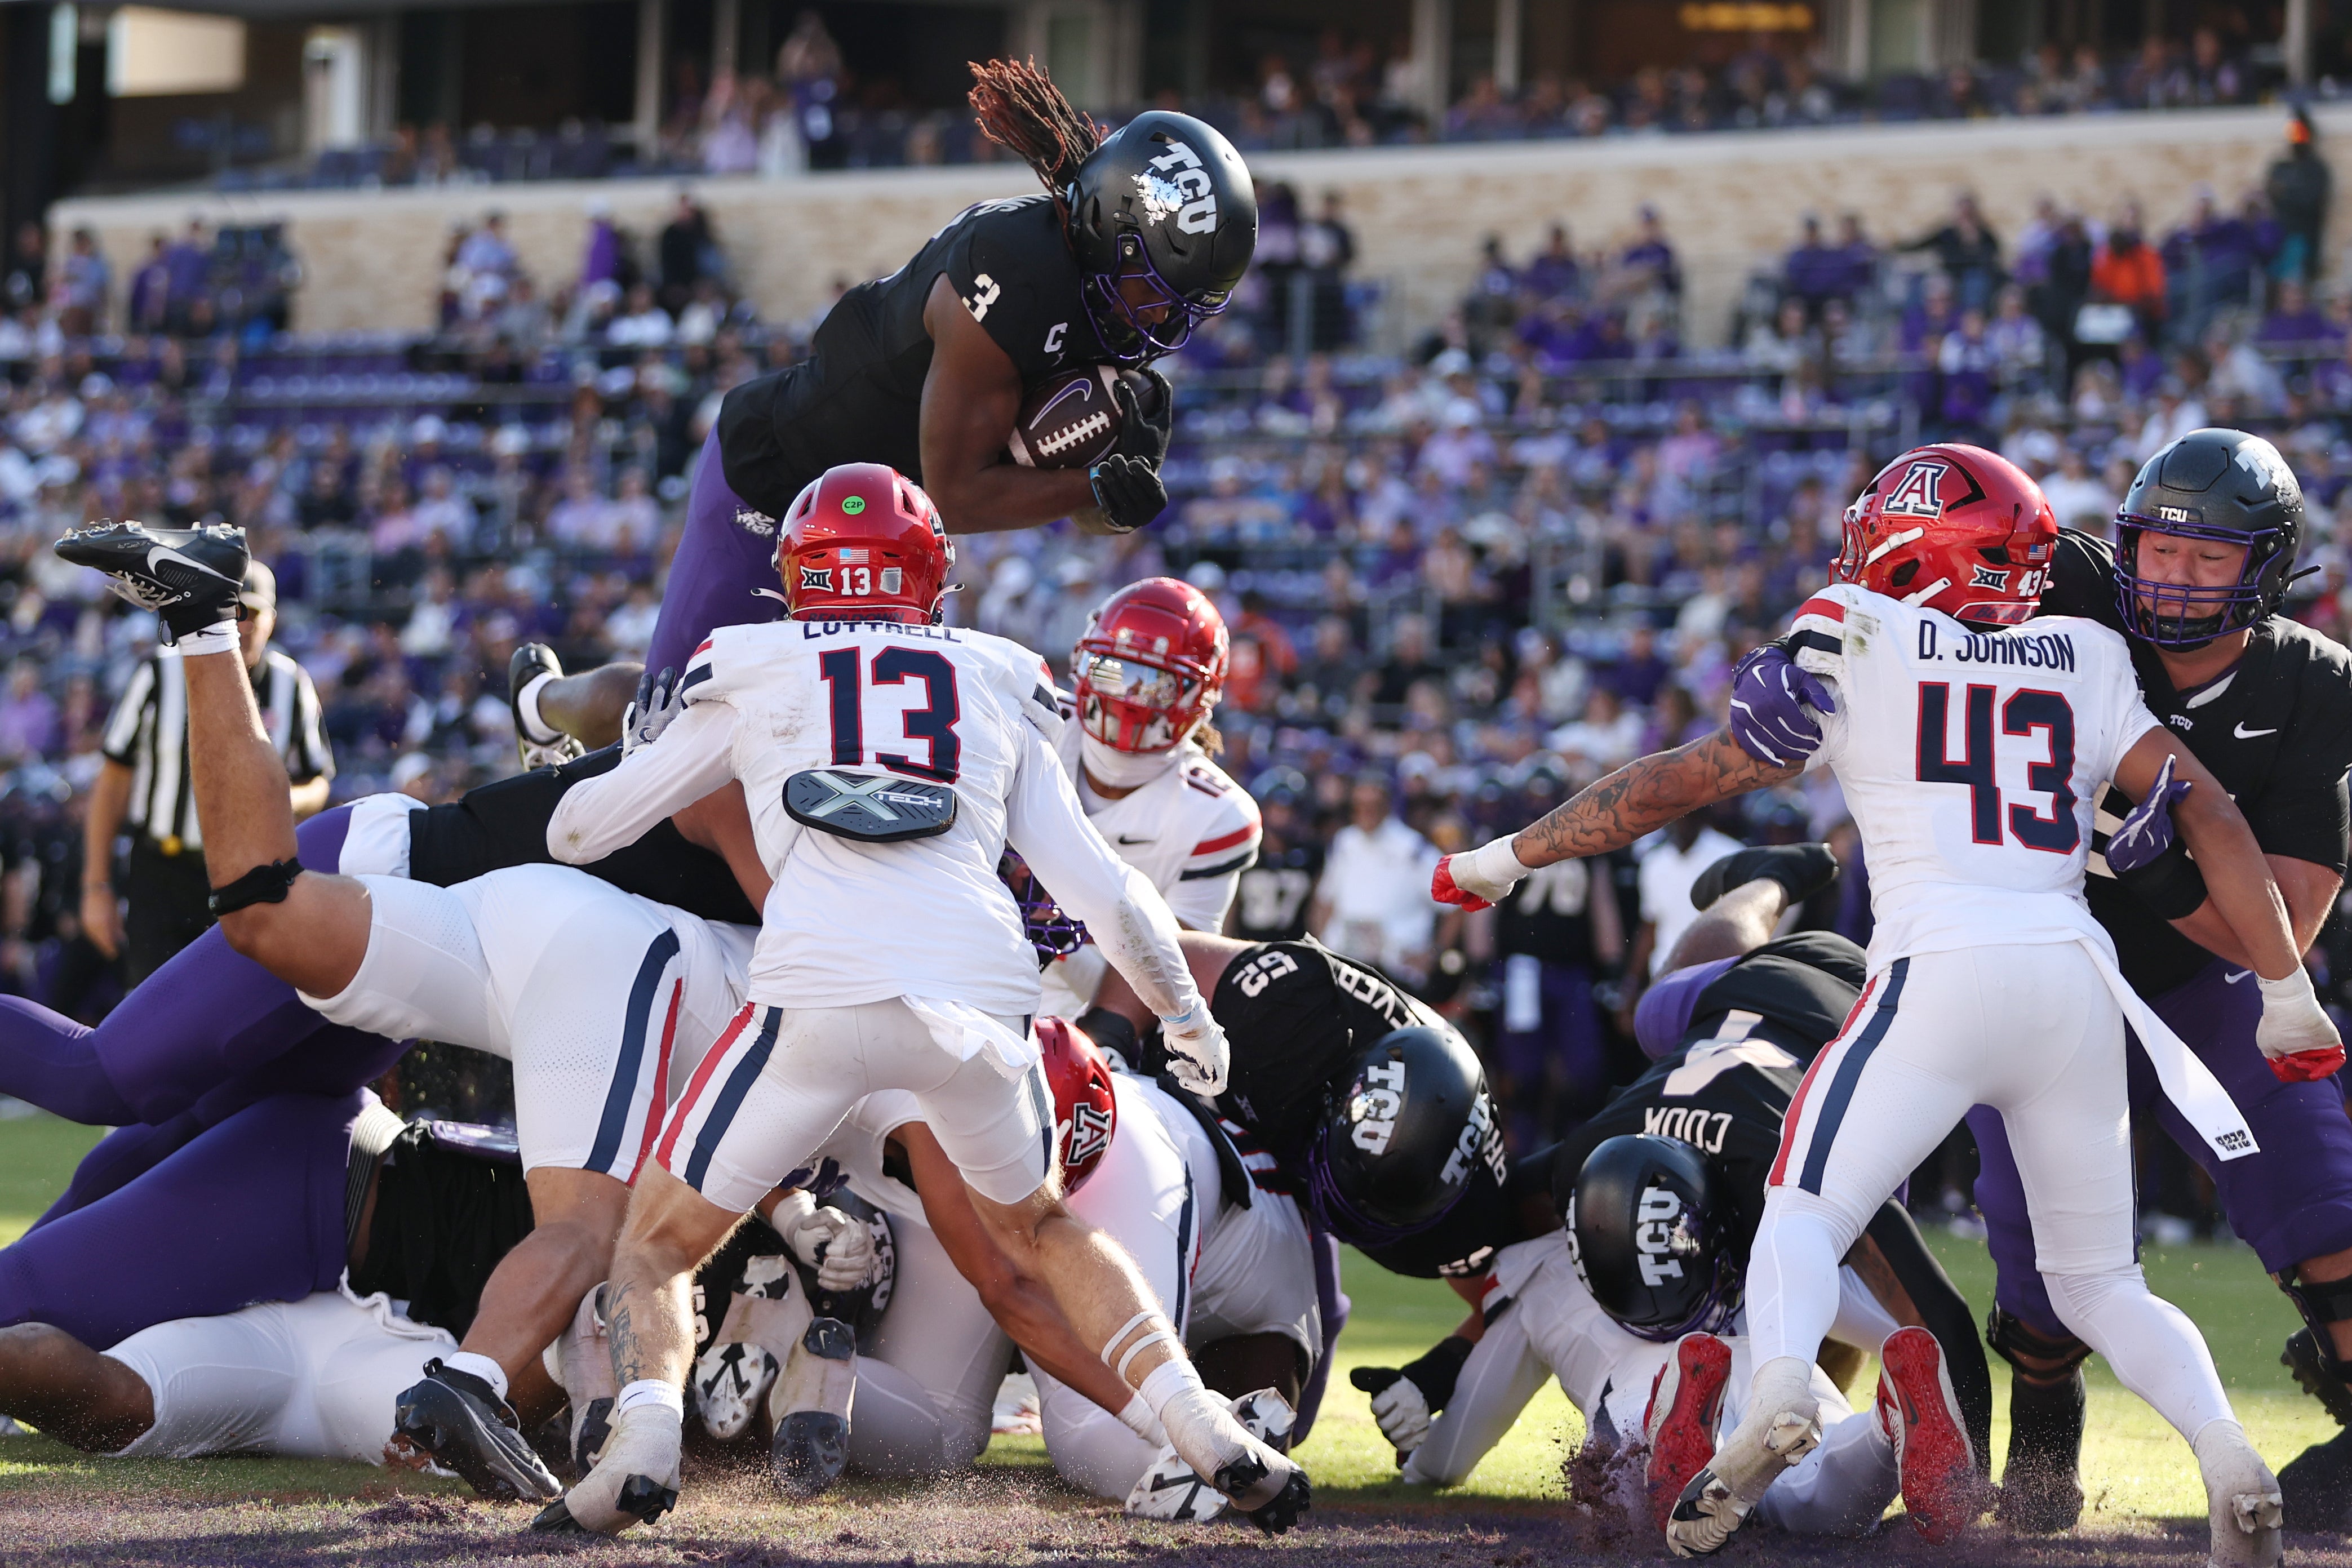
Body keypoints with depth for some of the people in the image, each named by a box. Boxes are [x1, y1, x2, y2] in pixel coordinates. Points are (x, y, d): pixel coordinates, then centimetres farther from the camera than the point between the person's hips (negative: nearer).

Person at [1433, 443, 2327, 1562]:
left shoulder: (1855, 652, 9)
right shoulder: (2089, 665, 18)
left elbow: (1686, 779, 11)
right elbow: (2211, 817, 12)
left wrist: (1508, 858, 20)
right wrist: (2286, 994, 18)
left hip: (1940, 970, -4)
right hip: (2078, 977, 4)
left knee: (1806, 1211, 3)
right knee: (2099, 1281, 16)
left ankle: (1779, 1390, -28)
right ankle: (2228, 1458, -9)